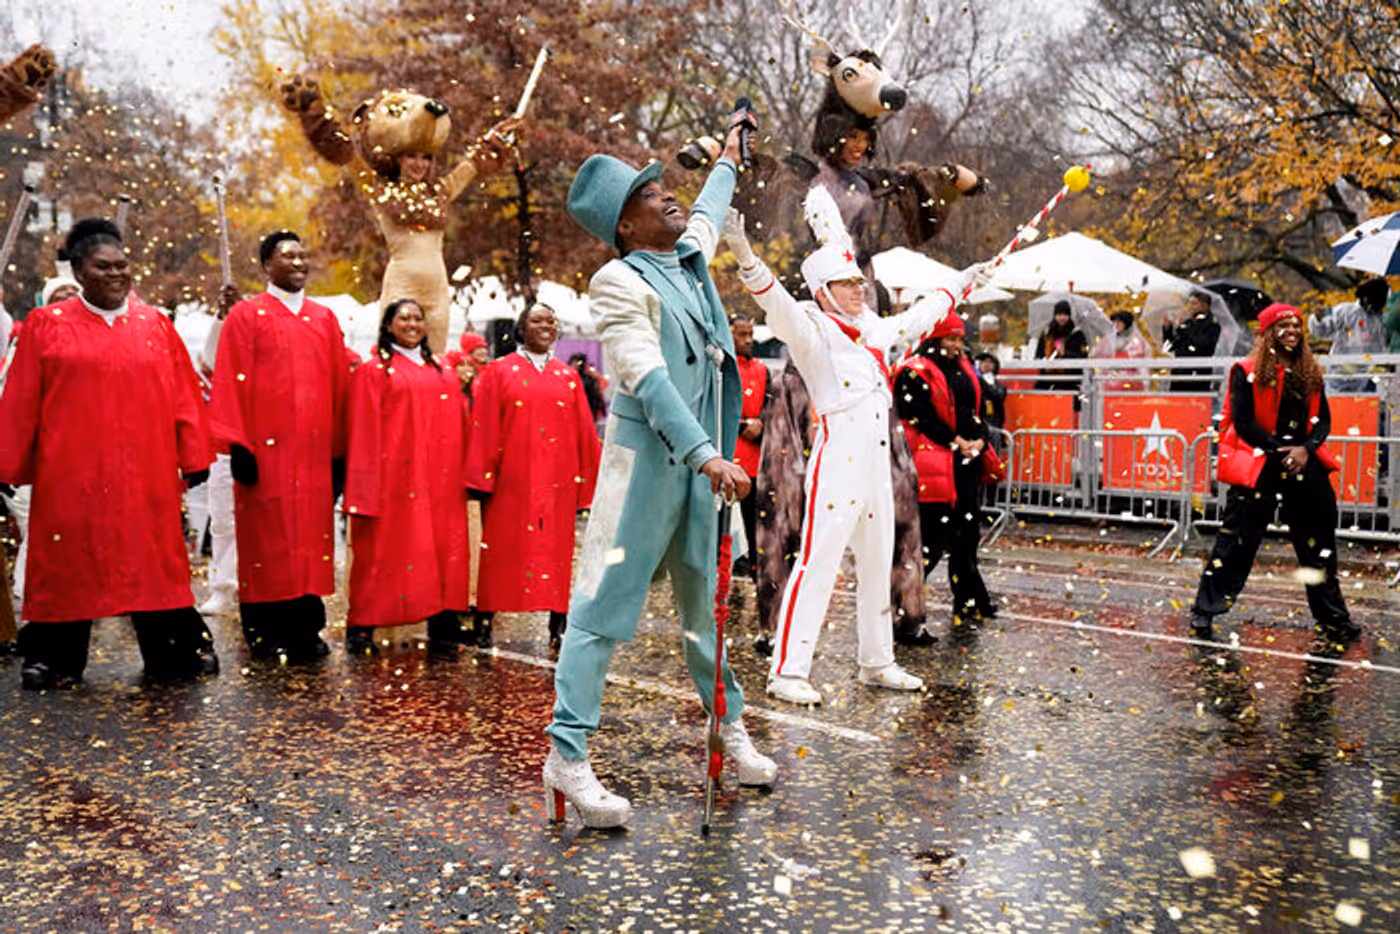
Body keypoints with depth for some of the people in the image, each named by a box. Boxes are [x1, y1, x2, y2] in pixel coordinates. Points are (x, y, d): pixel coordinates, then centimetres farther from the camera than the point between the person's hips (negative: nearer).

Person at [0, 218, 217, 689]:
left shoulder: (155, 324, 8)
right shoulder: (46, 325, 4)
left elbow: (183, 396, 7)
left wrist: (194, 457, 3)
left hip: (145, 474, 1)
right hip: (72, 473, -1)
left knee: (153, 560, 6)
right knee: (70, 562, 5)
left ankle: (176, 650, 16)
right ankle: (54, 660, 16)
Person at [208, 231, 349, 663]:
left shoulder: (324, 319, 14)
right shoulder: (246, 316, 2)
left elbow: (339, 384, 13)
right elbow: (231, 383, -3)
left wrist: (339, 450, 8)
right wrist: (238, 446, -11)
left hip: (315, 452, 4)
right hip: (266, 449, -4)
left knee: (312, 537, 5)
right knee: (266, 538, 0)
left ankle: (306, 630, 13)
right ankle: (266, 634, 8)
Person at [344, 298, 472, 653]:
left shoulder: (442, 372, 17)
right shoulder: (374, 370, 2)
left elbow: (458, 425, 19)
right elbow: (363, 431, -3)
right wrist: (367, 486, -9)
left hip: (438, 480, 5)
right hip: (393, 475, -5)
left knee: (442, 545, 4)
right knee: (383, 548, -2)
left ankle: (442, 624, 10)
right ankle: (362, 627, 5)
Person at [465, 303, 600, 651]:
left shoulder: (568, 377, 12)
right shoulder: (499, 372, 5)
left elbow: (584, 432, 11)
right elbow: (485, 428, 0)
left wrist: (584, 481, 7)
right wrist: (482, 478, -6)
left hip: (557, 482, 2)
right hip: (510, 481, -2)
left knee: (556, 550, 3)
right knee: (500, 550, 1)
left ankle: (558, 626, 6)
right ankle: (485, 622, 9)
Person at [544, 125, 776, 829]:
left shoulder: (691, 257, 14)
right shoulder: (618, 281, -10)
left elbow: (707, 216, 39)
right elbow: (649, 379, -20)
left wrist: (727, 163, 55)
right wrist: (706, 454, -28)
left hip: (700, 460, 8)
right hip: (645, 456, -8)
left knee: (705, 597, 17)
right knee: (605, 602, -7)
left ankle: (729, 725, 29)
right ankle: (566, 757, -4)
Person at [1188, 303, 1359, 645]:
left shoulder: (1311, 373, 12)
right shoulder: (1248, 372, -3)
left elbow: (1323, 419, 10)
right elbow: (1242, 422, -9)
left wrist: (1306, 449, -9)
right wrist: (1279, 451, -13)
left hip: (1304, 464, 5)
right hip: (1259, 465, -5)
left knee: (1319, 544, 11)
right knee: (1236, 540, -3)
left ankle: (1334, 618, 23)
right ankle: (1206, 609, 7)